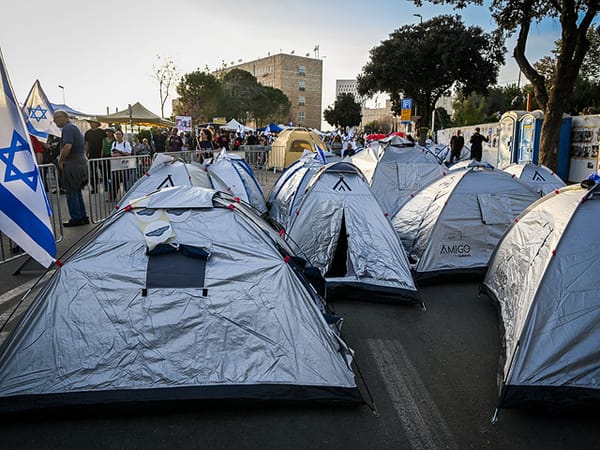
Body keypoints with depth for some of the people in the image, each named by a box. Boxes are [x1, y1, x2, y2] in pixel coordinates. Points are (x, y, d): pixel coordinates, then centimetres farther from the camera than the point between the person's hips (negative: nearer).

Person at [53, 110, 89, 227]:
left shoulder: (67, 128, -12)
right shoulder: (74, 127, 19)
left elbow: (67, 147, -26)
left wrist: (60, 161, -15)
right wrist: (61, 155, 21)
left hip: (72, 164, -10)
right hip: (81, 162, 10)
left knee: (71, 193, -2)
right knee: (77, 192, 15)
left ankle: (76, 218, 3)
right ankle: (83, 217, 19)